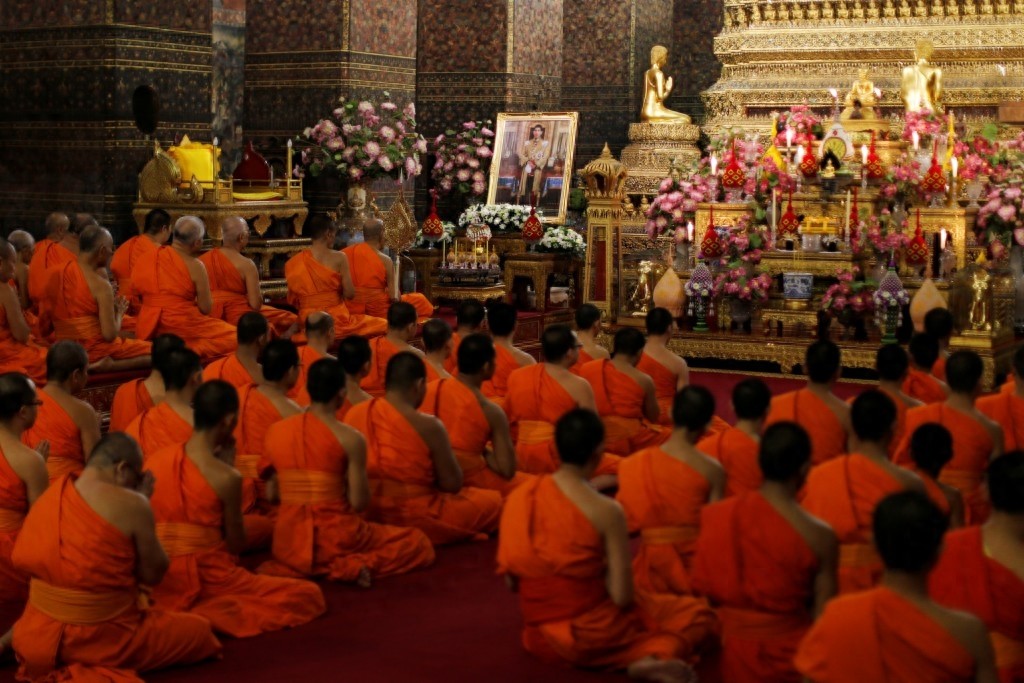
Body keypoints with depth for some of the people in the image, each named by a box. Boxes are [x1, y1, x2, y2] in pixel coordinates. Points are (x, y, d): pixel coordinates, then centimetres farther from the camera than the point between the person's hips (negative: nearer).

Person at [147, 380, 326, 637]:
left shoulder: (153, 460, 0)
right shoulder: (227, 477, -16)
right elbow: (237, 545, -3)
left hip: (157, 581, 6)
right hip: (206, 581, -6)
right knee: (309, 596, 3)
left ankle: (184, 611, 9)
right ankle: (210, 613, -12)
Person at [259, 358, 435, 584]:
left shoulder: (275, 431, 2)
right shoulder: (351, 439, -12)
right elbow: (359, 503, -11)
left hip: (288, 542, 5)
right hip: (335, 539, -5)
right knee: (419, 543, 15)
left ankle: (291, 568, 8)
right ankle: (353, 566, -8)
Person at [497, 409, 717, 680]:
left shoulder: (519, 497, -6)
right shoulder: (606, 511, -19)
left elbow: (511, 580, 1)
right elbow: (622, 596, -18)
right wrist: (604, 575, 4)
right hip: (592, 634, -7)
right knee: (696, 613, 13)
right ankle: (653, 657, -13)